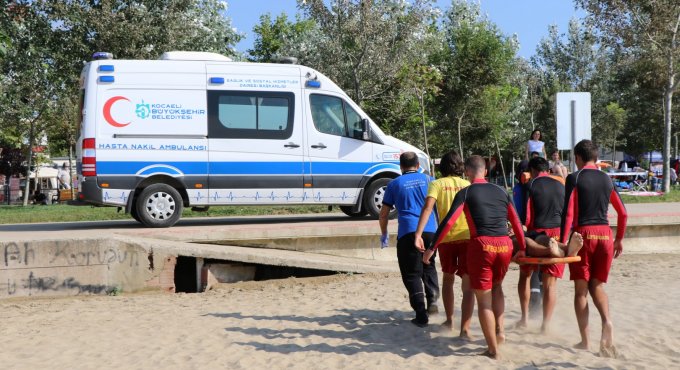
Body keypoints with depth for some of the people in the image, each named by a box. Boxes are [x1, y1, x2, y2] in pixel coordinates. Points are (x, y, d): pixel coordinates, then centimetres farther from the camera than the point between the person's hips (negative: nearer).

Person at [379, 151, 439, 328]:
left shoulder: (395, 184, 10)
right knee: (428, 266, 25)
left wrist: (384, 234, 27)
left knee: (412, 274, 3)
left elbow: (383, 214, 13)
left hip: (407, 233, -2)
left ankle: (421, 314, -6)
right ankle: (432, 300, 8)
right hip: (430, 231, 2)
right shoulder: (428, 180, 13)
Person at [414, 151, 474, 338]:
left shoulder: (437, 184, 6)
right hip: (468, 236, 0)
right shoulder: (468, 185, 12)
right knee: (468, 285, 0)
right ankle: (465, 328, -11)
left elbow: (428, 207, -10)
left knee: (448, 278, 23)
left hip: (446, 237, 0)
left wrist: (418, 234, -16)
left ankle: (449, 321, 31)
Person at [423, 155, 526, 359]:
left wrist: (432, 248, -2)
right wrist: (522, 248, 29)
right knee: (496, 286, 30)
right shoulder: (501, 191, 16)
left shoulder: (466, 193, 3)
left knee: (484, 300, 5)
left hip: (482, 245, -4)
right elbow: (516, 222, 19)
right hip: (504, 245, 4)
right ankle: (500, 330, 17)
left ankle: (493, 349, 8)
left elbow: (448, 222, -5)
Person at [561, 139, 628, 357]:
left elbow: (568, 213, -10)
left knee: (581, 289, 5)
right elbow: (623, 213, 13)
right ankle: (607, 321, -12)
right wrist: (619, 239, 23)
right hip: (605, 235, 4)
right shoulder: (607, 179, 11)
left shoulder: (574, 178, -3)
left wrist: (563, 242, -9)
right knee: (597, 286, 16)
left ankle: (585, 341, 6)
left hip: (583, 234, -4)